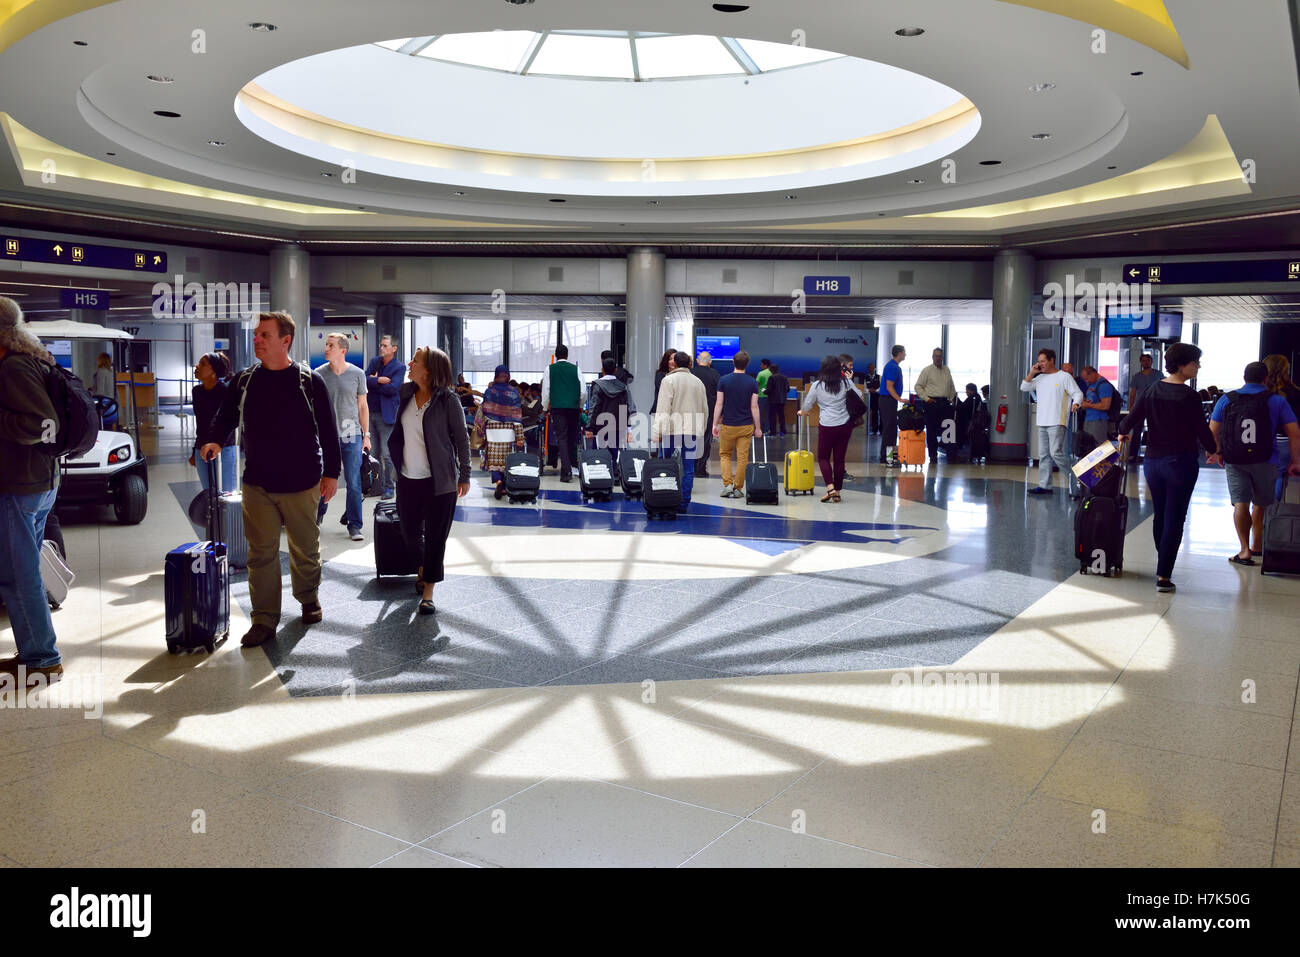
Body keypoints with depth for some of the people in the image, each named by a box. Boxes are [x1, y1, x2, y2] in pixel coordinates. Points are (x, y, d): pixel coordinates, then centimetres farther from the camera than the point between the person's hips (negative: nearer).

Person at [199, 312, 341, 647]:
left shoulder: (310, 381, -5)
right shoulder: (244, 381, 5)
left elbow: (327, 430, -1)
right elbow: (224, 417, 13)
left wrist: (331, 472, -3)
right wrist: (212, 440, -9)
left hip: (301, 484, -2)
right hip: (257, 484, 2)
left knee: (305, 548, 13)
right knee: (261, 553, 4)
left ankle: (309, 599, 36)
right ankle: (264, 620, 12)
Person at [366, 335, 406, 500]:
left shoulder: (400, 367, -4)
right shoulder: (375, 361, 12)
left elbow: (392, 389, -15)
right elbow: (364, 379, 0)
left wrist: (373, 381, -5)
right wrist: (379, 380, -15)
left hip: (386, 414, -5)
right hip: (370, 412, 5)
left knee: (386, 454, -5)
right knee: (375, 452, 9)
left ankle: (389, 487, 4)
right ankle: (378, 484, 16)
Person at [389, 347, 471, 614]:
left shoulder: (447, 399, -11)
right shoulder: (406, 394, 4)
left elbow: (462, 439, -6)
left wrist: (464, 476, -5)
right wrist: (397, 464, 17)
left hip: (439, 480, -5)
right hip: (408, 478, 5)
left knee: (435, 537, 2)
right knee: (410, 532, 16)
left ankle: (428, 592, 12)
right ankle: (424, 565, 45)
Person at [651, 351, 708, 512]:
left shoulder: (669, 380, -5)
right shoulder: (698, 382, 13)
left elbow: (663, 409, -11)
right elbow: (705, 410, 18)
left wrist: (658, 432, -12)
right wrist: (700, 430, 25)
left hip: (671, 430, -5)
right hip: (692, 431, 5)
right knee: (688, 468, 5)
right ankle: (684, 503, 6)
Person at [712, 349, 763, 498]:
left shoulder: (724, 380, -5)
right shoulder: (752, 382, -3)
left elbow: (718, 404, -5)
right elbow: (754, 407, -3)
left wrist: (715, 424, 1)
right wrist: (758, 428, 4)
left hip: (727, 425, 0)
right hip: (746, 426, 0)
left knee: (725, 455, 15)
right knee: (742, 458, 7)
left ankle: (727, 485, 2)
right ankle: (738, 488, 9)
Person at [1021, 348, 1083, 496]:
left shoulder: (1064, 376, -3)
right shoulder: (1040, 378, 16)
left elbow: (1078, 393, -6)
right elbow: (1024, 388, 15)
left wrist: (1075, 404, -26)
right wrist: (1032, 373, 4)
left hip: (1057, 422, -7)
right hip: (1042, 422, 7)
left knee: (1056, 452, -16)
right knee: (1043, 454, 8)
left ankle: (1074, 478, -5)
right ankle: (1044, 485, 12)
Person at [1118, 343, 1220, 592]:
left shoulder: (1150, 391, 1)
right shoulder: (1188, 396, -13)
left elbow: (1131, 420, 0)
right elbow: (1202, 430, -7)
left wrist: (1124, 432, 23)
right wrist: (1214, 452, 11)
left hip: (1152, 462, 5)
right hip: (1181, 462, -5)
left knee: (1160, 516, 18)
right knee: (1174, 520, -1)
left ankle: (1163, 567, 30)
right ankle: (1163, 576, -3)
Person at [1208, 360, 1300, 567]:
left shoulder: (1226, 400, 3)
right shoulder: (1277, 401, -1)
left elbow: (1213, 432, 3)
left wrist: (1218, 454, 17)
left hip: (1234, 462, 0)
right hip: (1265, 462, 0)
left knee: (1240, 504, -1)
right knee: (1261, 505, 16)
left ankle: (1245, 550, -10)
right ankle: (1258, 546, 29)